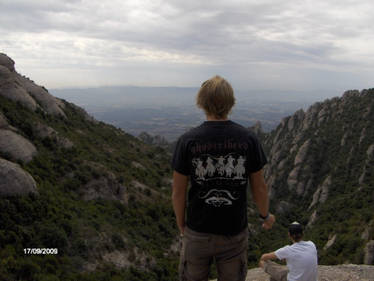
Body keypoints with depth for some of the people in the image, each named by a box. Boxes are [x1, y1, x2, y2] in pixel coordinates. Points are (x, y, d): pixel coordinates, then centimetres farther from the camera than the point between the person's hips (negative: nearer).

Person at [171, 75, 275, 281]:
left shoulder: (188, 141, -15)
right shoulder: (248, 139, -11)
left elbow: (178, 192, -9)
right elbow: (259, 187, -3)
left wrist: (181, 224, 9)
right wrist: (266, 216, 16)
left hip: (197, 234, -1)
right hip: (235, 234, 1)